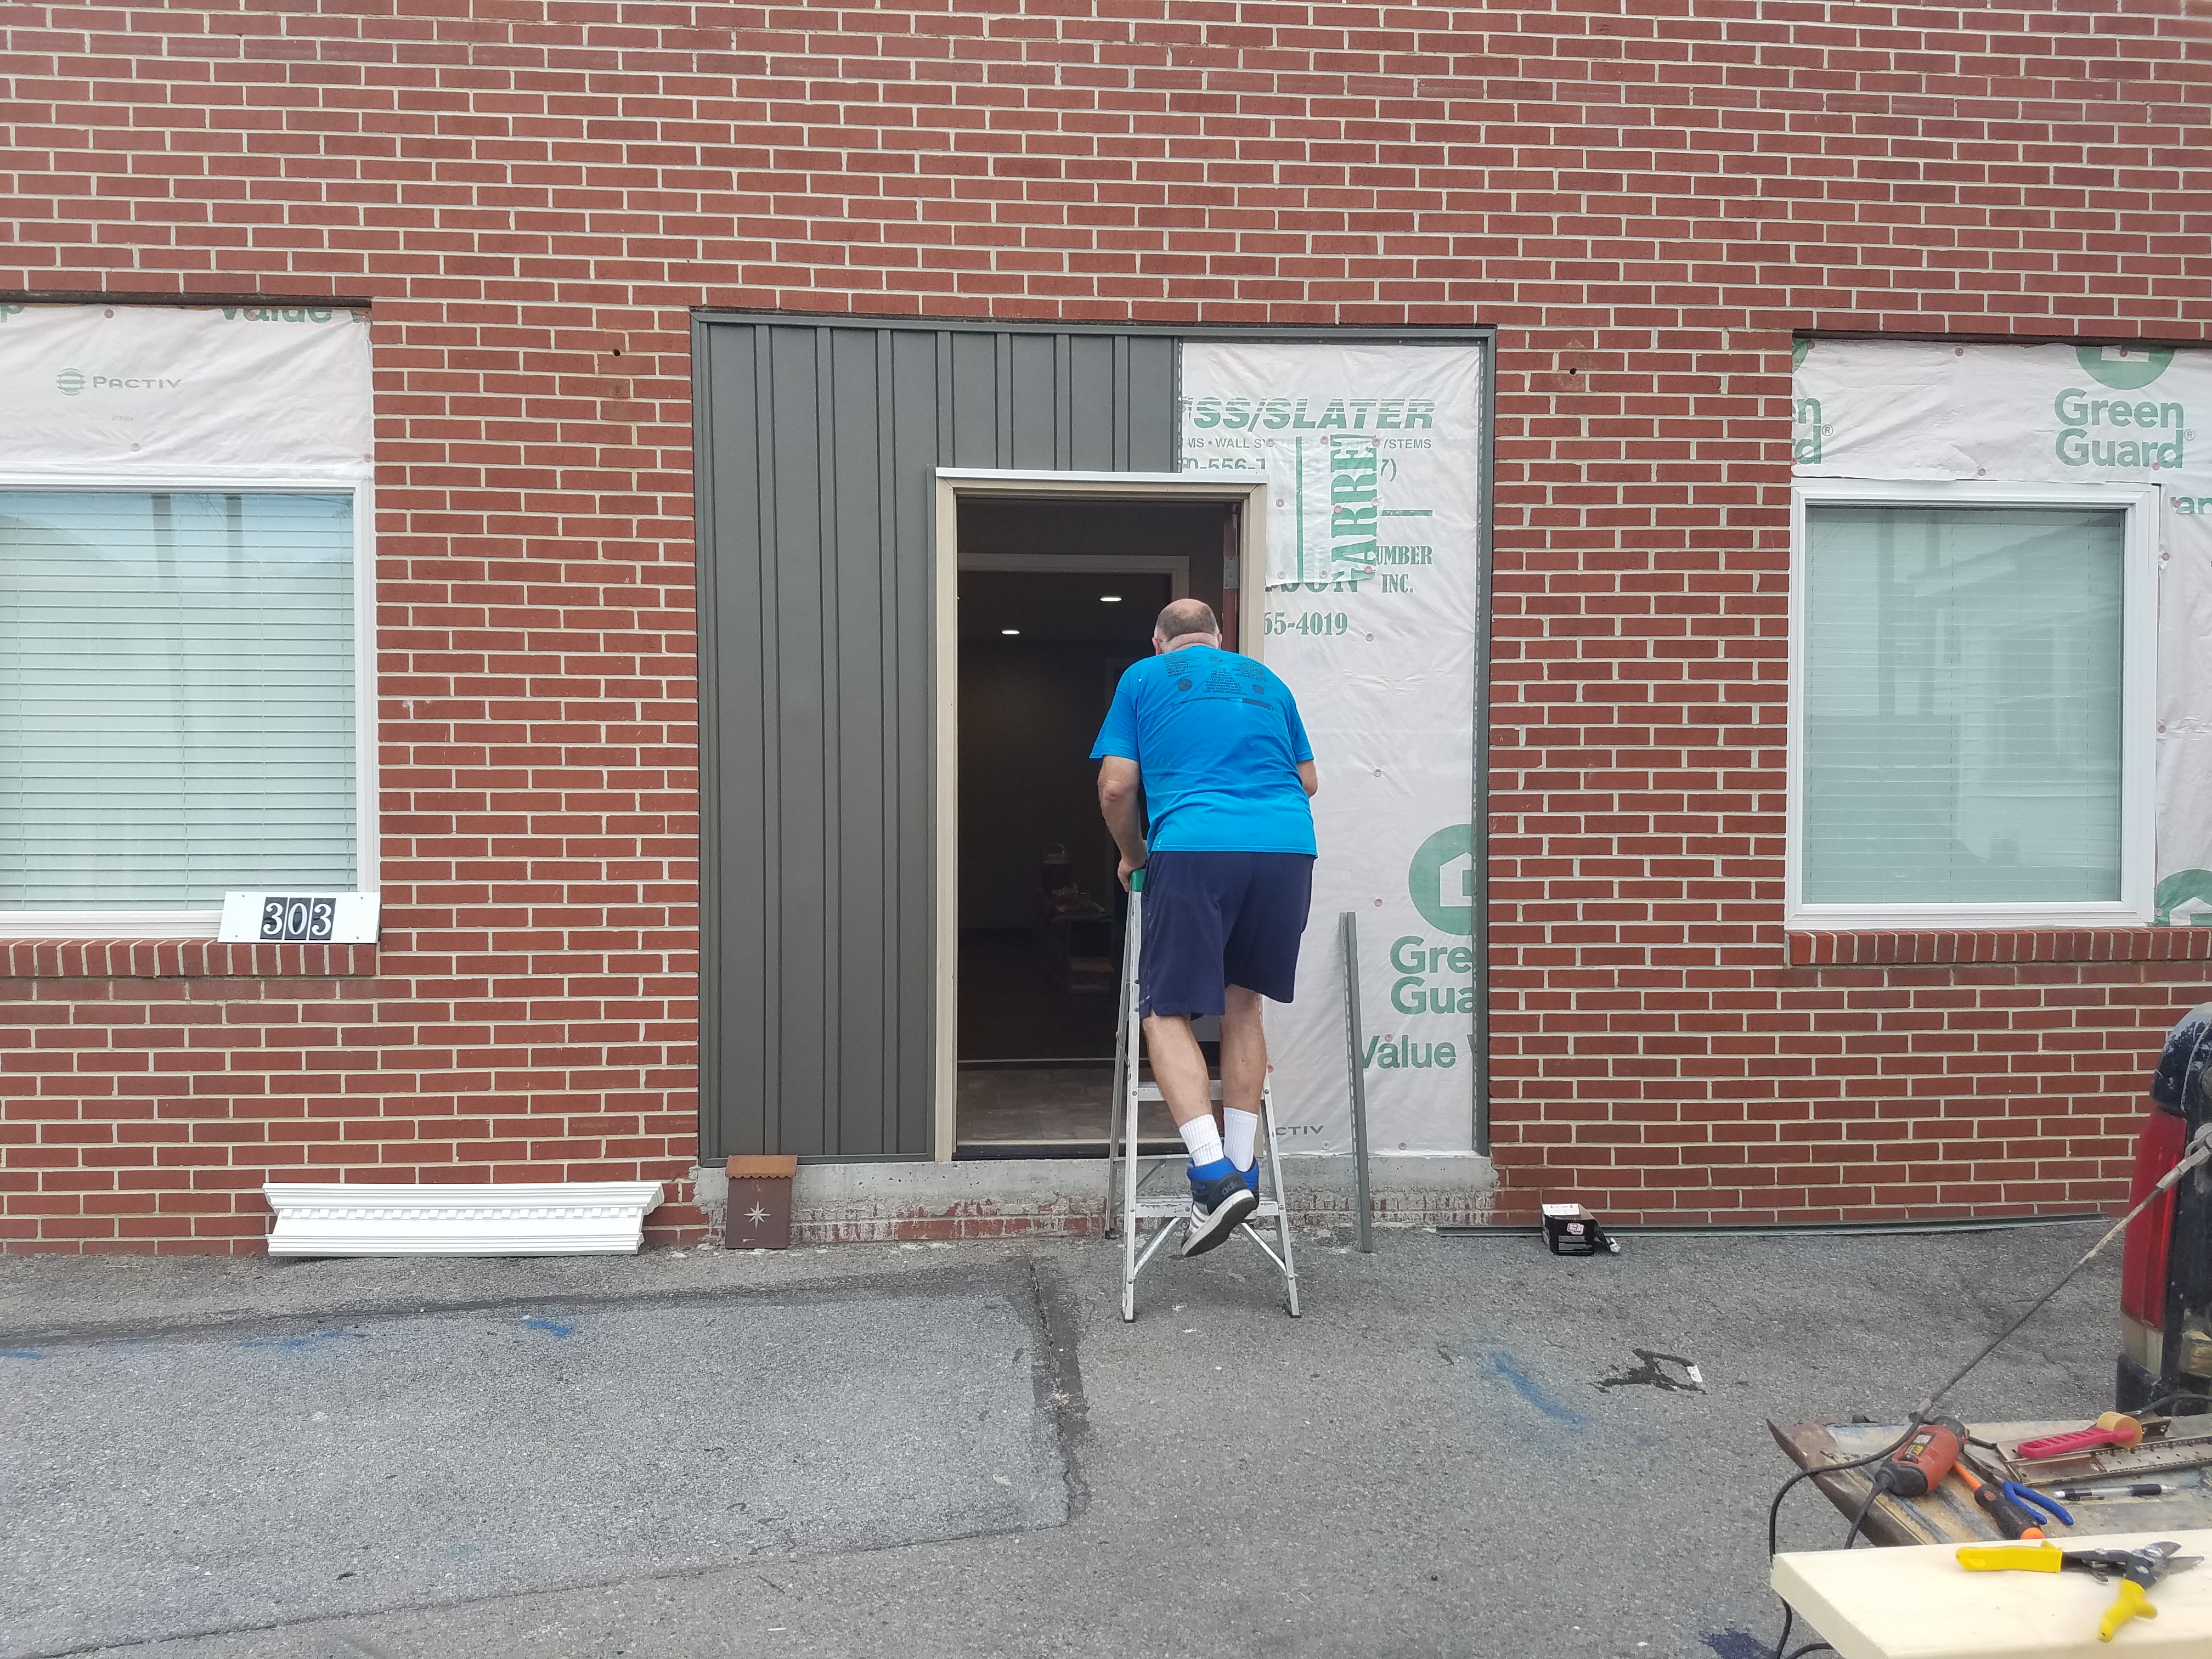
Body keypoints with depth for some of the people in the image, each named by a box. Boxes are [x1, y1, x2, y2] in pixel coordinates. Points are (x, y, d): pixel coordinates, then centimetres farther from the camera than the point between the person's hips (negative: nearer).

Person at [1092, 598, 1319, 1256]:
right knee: (1241, 1002, 18)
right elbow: (1308, 781, 30)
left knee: (1165, 1011, 2)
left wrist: (1132, 854, 25)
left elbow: (1117, 787, 8)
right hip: (1288, 848, 4)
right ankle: (1243, 1165, 19)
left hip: (1195, 847, -4)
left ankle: (1215, 1174, -12)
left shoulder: (1144, 678, 16)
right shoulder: (1265, 679, 26)